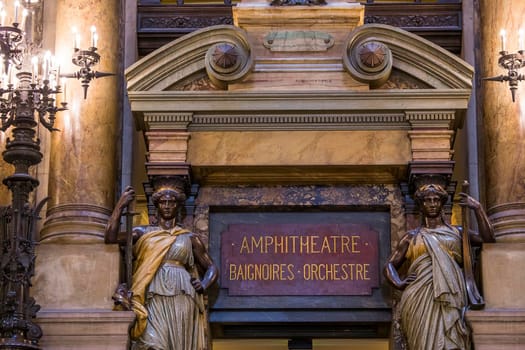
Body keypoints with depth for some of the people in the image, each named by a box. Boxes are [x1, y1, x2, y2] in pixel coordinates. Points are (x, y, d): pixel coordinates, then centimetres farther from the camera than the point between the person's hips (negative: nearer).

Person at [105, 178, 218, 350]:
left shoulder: (190, 238, 16)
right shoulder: (143, 233, 14)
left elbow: (211, 268, 20)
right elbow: (111, 238, 1)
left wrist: (203, 285, -1)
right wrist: (121, 205, -2)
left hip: (181, 301, 1)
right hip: (153, 300, -1)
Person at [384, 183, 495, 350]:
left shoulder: (455, 232, 21)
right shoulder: (412, 237, 20)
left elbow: (488, 238, 9)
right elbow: (390, 265, 18)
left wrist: (477, 208, 5)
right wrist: (398, 283, -2)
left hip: (449, 297, 0)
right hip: (421, 298, 0)